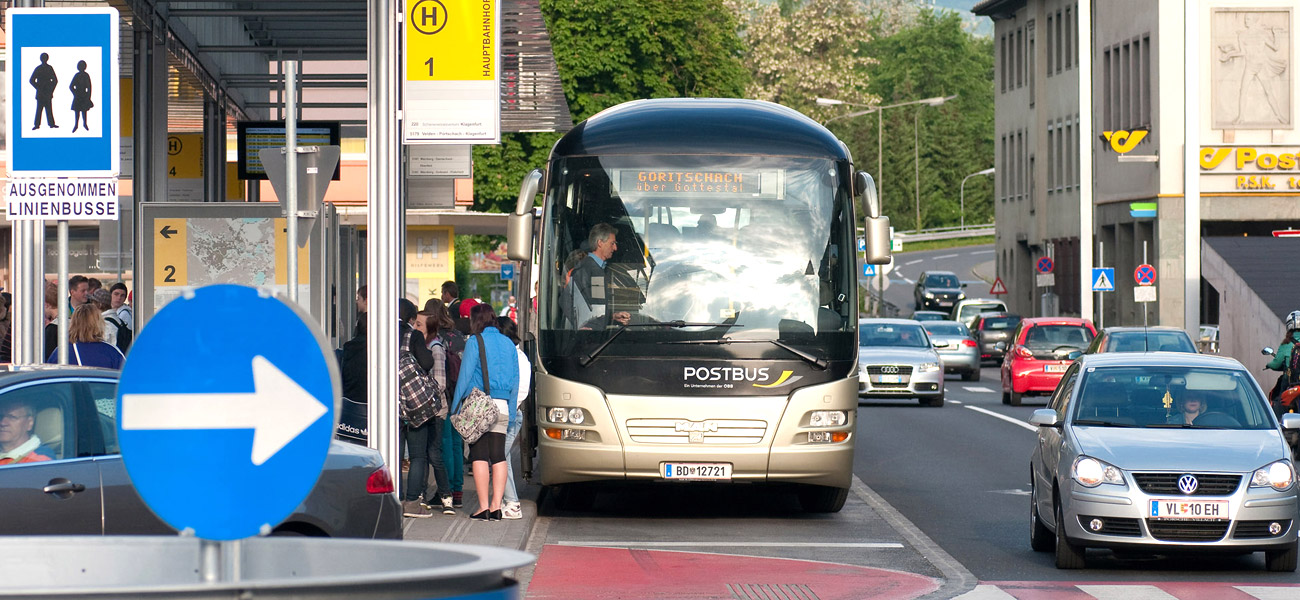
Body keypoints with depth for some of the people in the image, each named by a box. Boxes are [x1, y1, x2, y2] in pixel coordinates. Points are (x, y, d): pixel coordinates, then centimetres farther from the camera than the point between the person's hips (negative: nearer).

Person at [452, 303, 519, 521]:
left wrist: (455, 407, -2)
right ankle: (496, 505, 2)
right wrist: (511, 411, 19)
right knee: (498, 455, 6)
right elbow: (515, 380, 15)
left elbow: (464, 376, -7)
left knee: (479, 456, -3)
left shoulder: (475, 342, -5)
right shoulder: (508, 344, 12)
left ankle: (484, 507, -7)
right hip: (501, 407, 5)